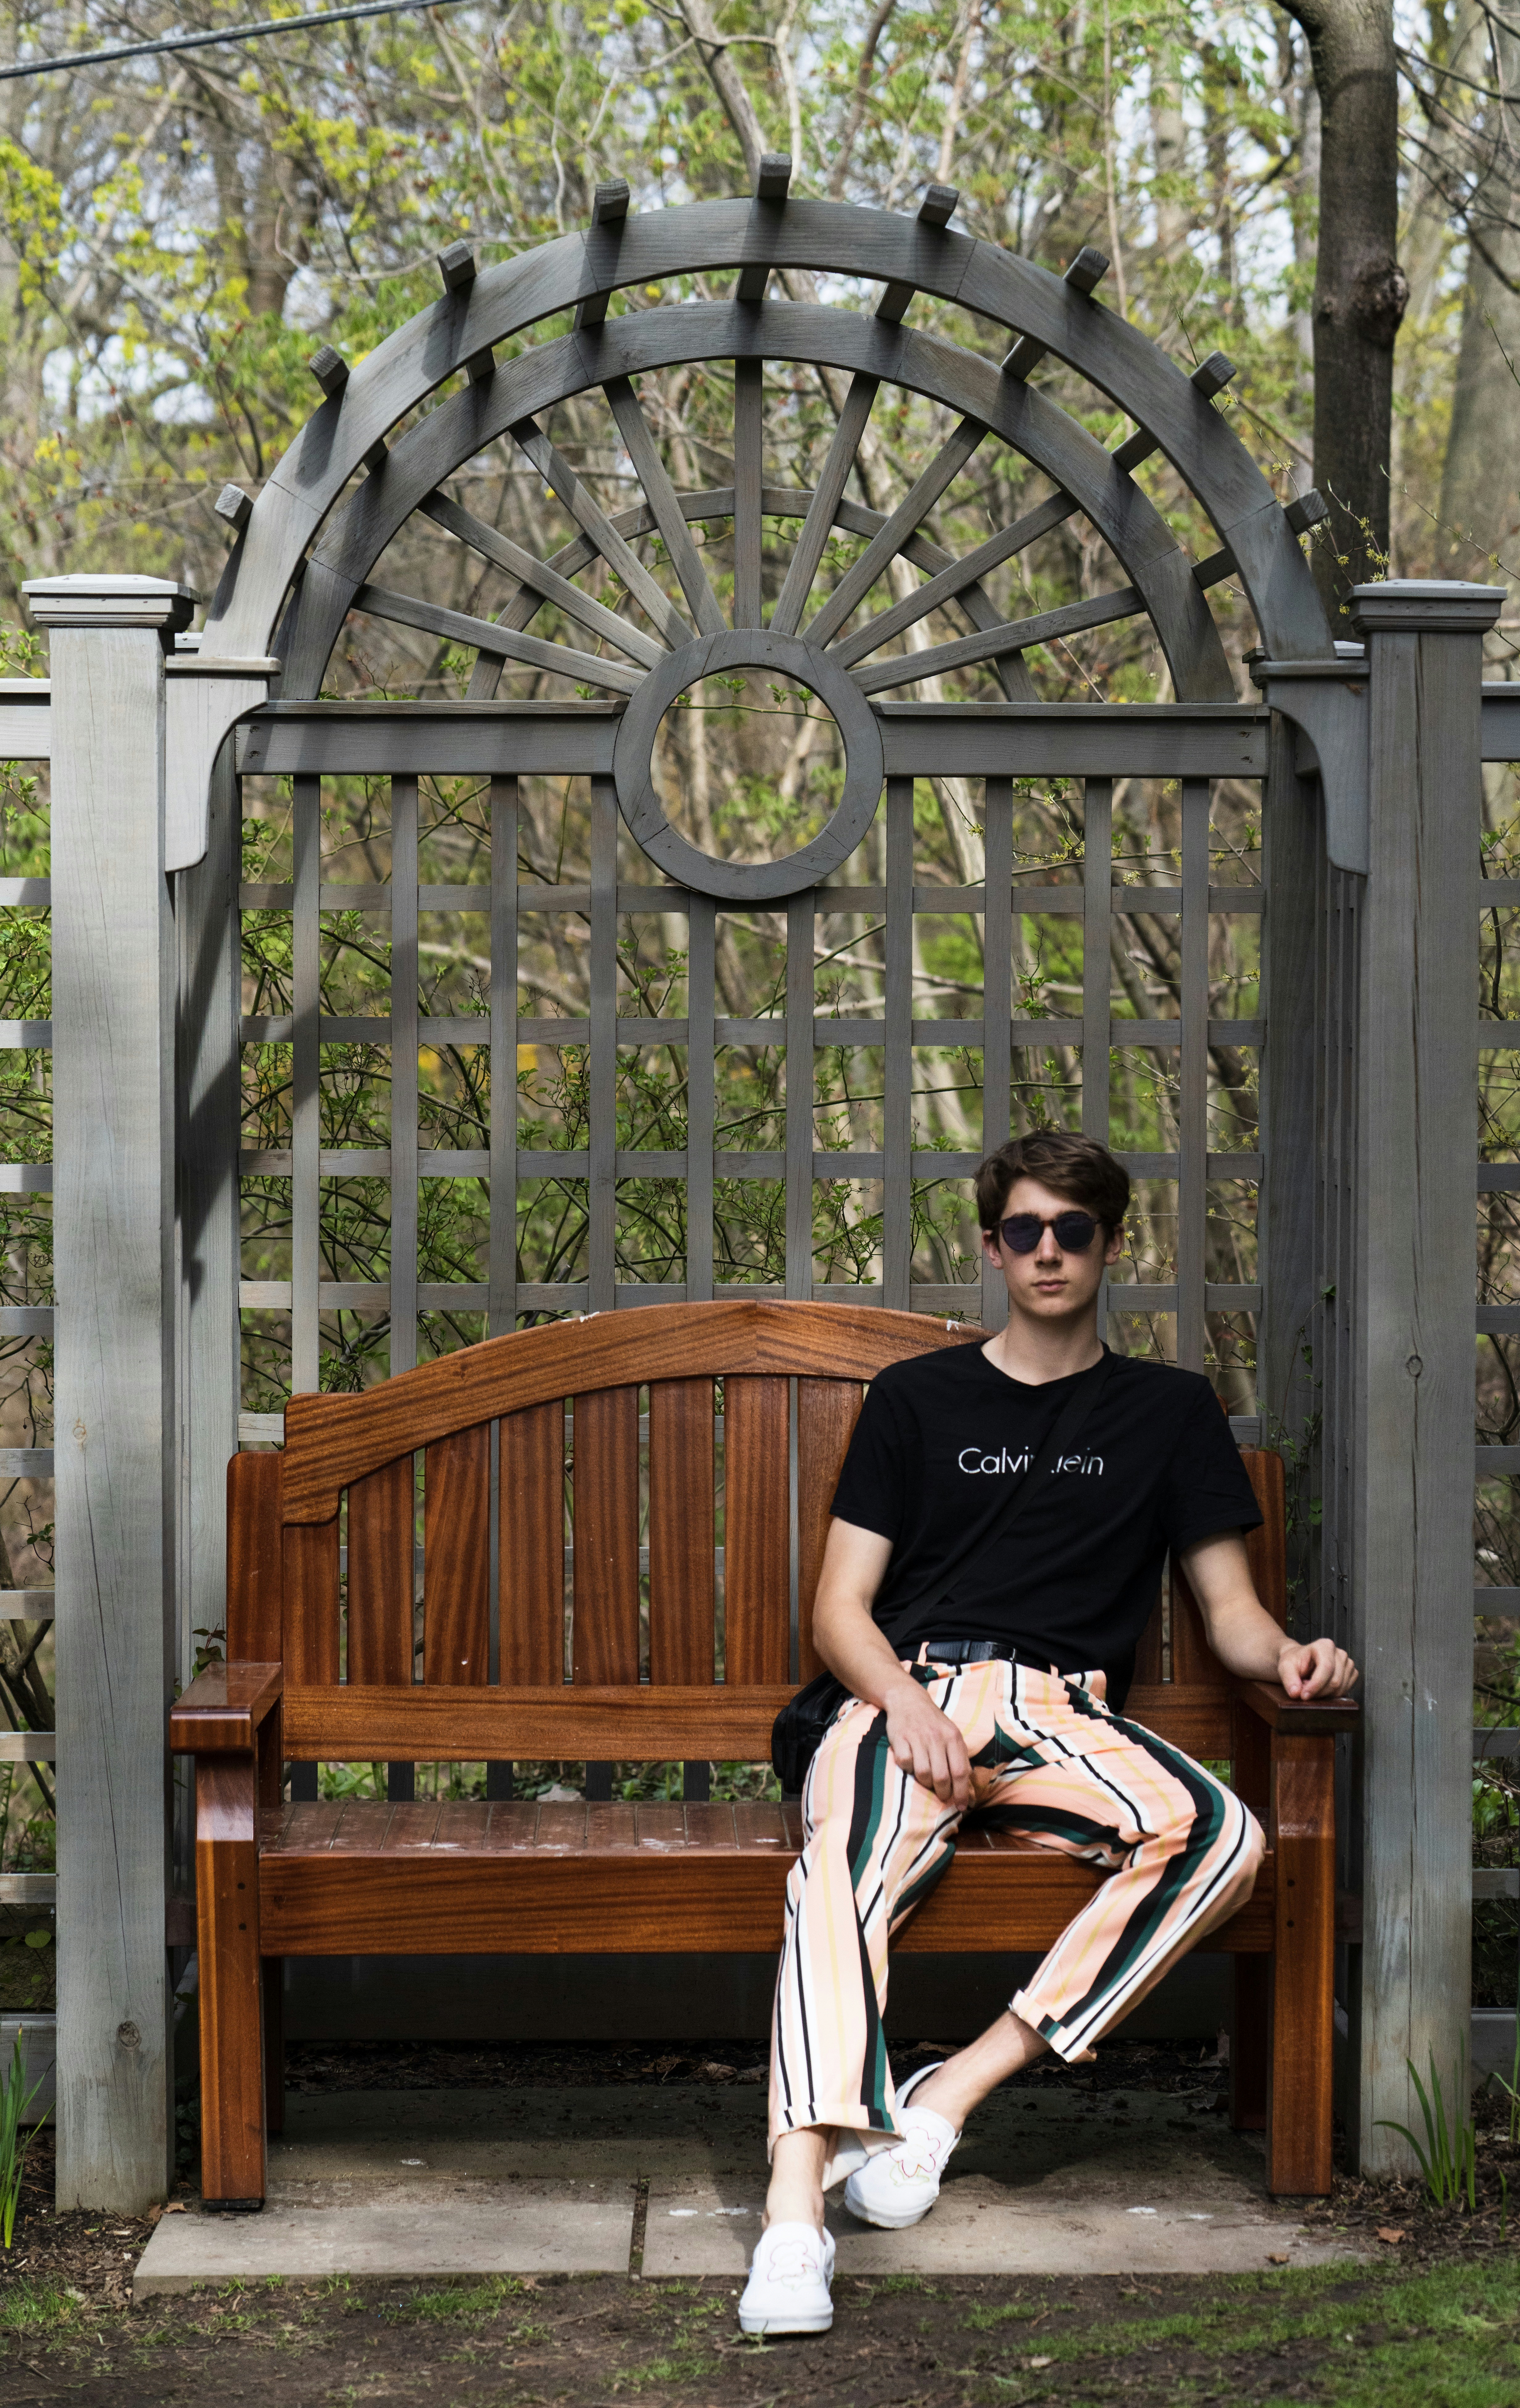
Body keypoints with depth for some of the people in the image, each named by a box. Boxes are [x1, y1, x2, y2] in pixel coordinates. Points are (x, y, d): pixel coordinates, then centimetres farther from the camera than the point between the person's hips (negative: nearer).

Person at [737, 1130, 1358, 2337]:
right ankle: (795, 2216, -49)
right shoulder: (917, 1398, 18)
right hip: (912, 1692, -1)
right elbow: (841, 1606, 11)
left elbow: (1229, 1606, 16)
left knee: (1220, 1834, -32)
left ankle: (956, 2092, -29)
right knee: (845, 1866, -36)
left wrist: (1290, 1654, -10)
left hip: (1067, 1716, 1)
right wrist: (906, 1699, -12)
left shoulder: (1170, 1410, 20)